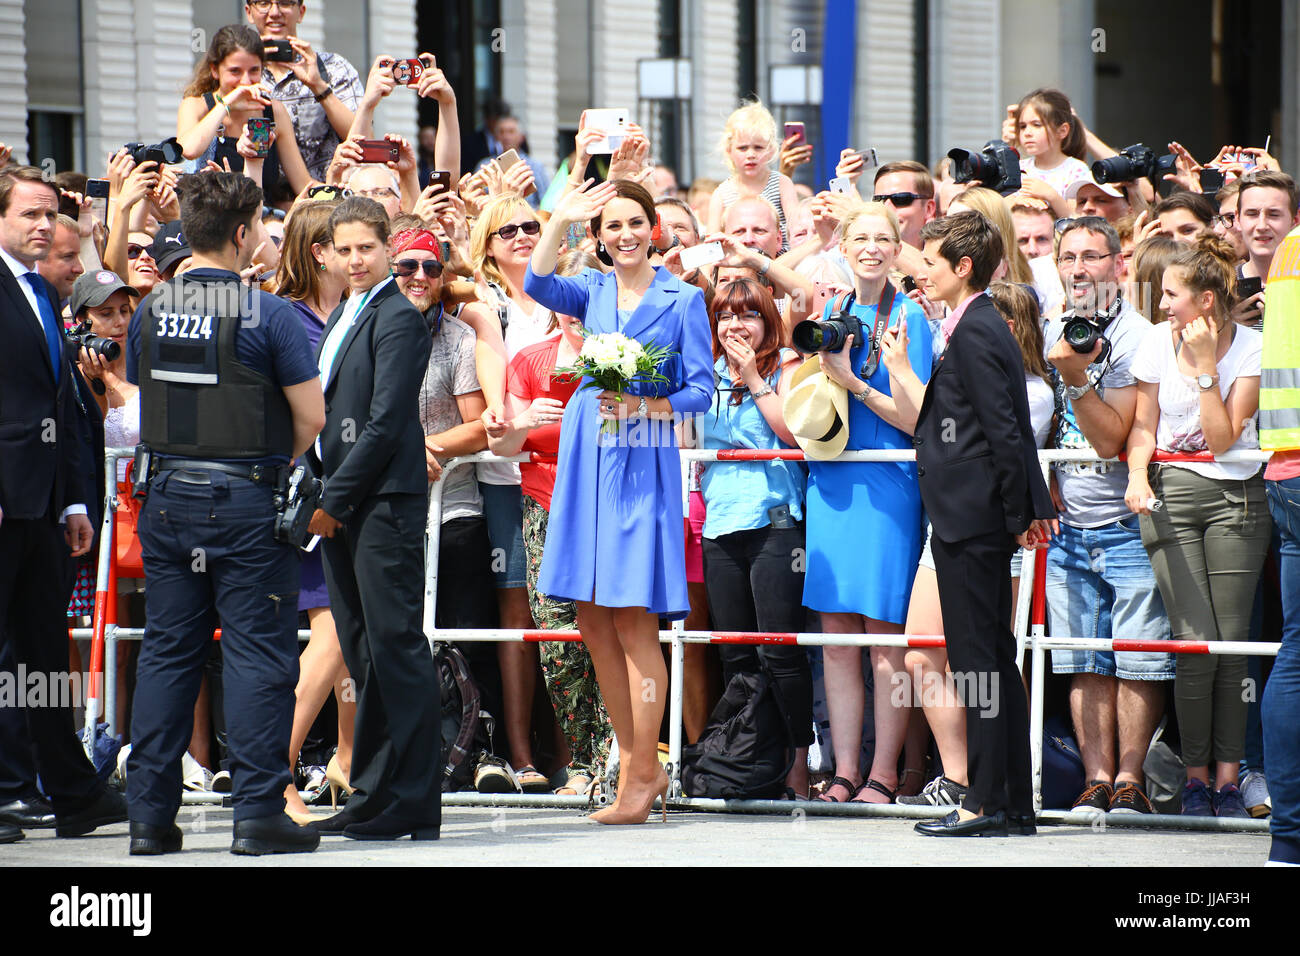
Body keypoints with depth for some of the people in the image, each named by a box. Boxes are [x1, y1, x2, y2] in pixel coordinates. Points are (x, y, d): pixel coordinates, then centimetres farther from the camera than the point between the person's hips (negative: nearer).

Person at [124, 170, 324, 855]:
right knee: (257, 655, -1)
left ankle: (150, 814, 9)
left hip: (166, 498, 5)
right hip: (245, 502, -5)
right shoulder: (266, 314, -11)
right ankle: (258, 812, -3)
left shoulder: (150, 312, 4)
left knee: (166, 652, 9)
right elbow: (311, 418, -10)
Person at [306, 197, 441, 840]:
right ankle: (372, 796, 13)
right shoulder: (343, 317, 20)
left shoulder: (399, 318, -9)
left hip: (384, 502, -9)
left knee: (395, 647, -8)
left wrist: (334, 499, -13)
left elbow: (384, 423, -16)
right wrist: (321, 494, 11)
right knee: (363, 657, 10)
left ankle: (410, 808, -8)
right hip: (340, 508, 9)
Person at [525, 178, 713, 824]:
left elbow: (701, 389, 0)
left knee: (634, 621, -7)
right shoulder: (592, 291, 12)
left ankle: (641, 777, -2)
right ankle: (638, 767, 14)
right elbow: (537, 285, -8)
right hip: (586, 457, 4)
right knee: (593, 620, 5)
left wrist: (645, 407, -15)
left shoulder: (682, 300, 3)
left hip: (644, 463, -4)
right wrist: (560, 219, -13)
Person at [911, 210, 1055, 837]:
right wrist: (1032, 505, 19)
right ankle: (1016, 802, 13)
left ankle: (987, 801, -6)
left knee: (977, 658, -7)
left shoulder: (973, 332, -13)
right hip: (979, 519, 10)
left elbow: (1003, 432, -17)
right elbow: (1013, 429, 19)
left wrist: (1017, 515, -13)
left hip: (968, 521, -10)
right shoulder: (986, 326, 16)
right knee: (994, 657, 11)